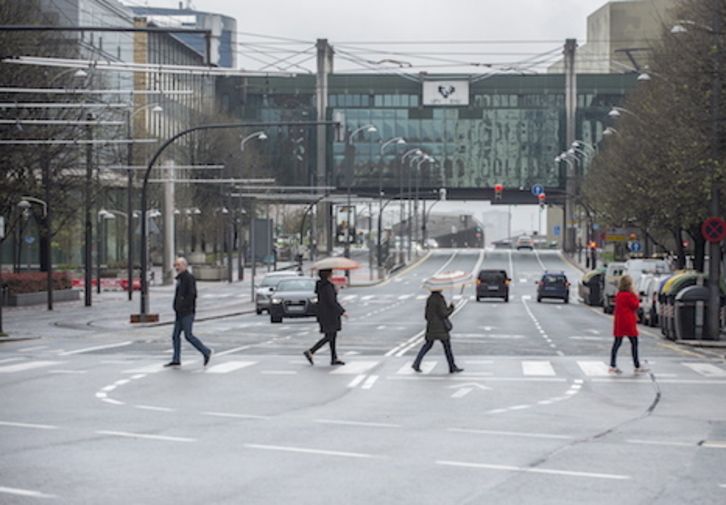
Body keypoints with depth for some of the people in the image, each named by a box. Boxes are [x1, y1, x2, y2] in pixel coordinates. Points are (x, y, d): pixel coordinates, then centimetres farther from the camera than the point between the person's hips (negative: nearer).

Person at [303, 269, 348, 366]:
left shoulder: (321, 284, 10)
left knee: (333, 336, 11)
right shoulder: (327, 286, -20)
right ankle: (310, 352, -5)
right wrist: (342, 312, -16)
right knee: (329, 337, -5)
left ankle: (334, 358, 13)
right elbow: (331, 302, -22)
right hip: (328, 315, -10)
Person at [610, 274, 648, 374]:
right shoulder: (628, 295, -16)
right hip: (628, 323, -8)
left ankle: (613, 366, 4)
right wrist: (635, 296, -1)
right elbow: (636, 305, -8)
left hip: (618, 323, 8)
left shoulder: (618, 295, 10)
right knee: (634, 343, 3)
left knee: (617, 343, 7)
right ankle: (637, 367, 8)